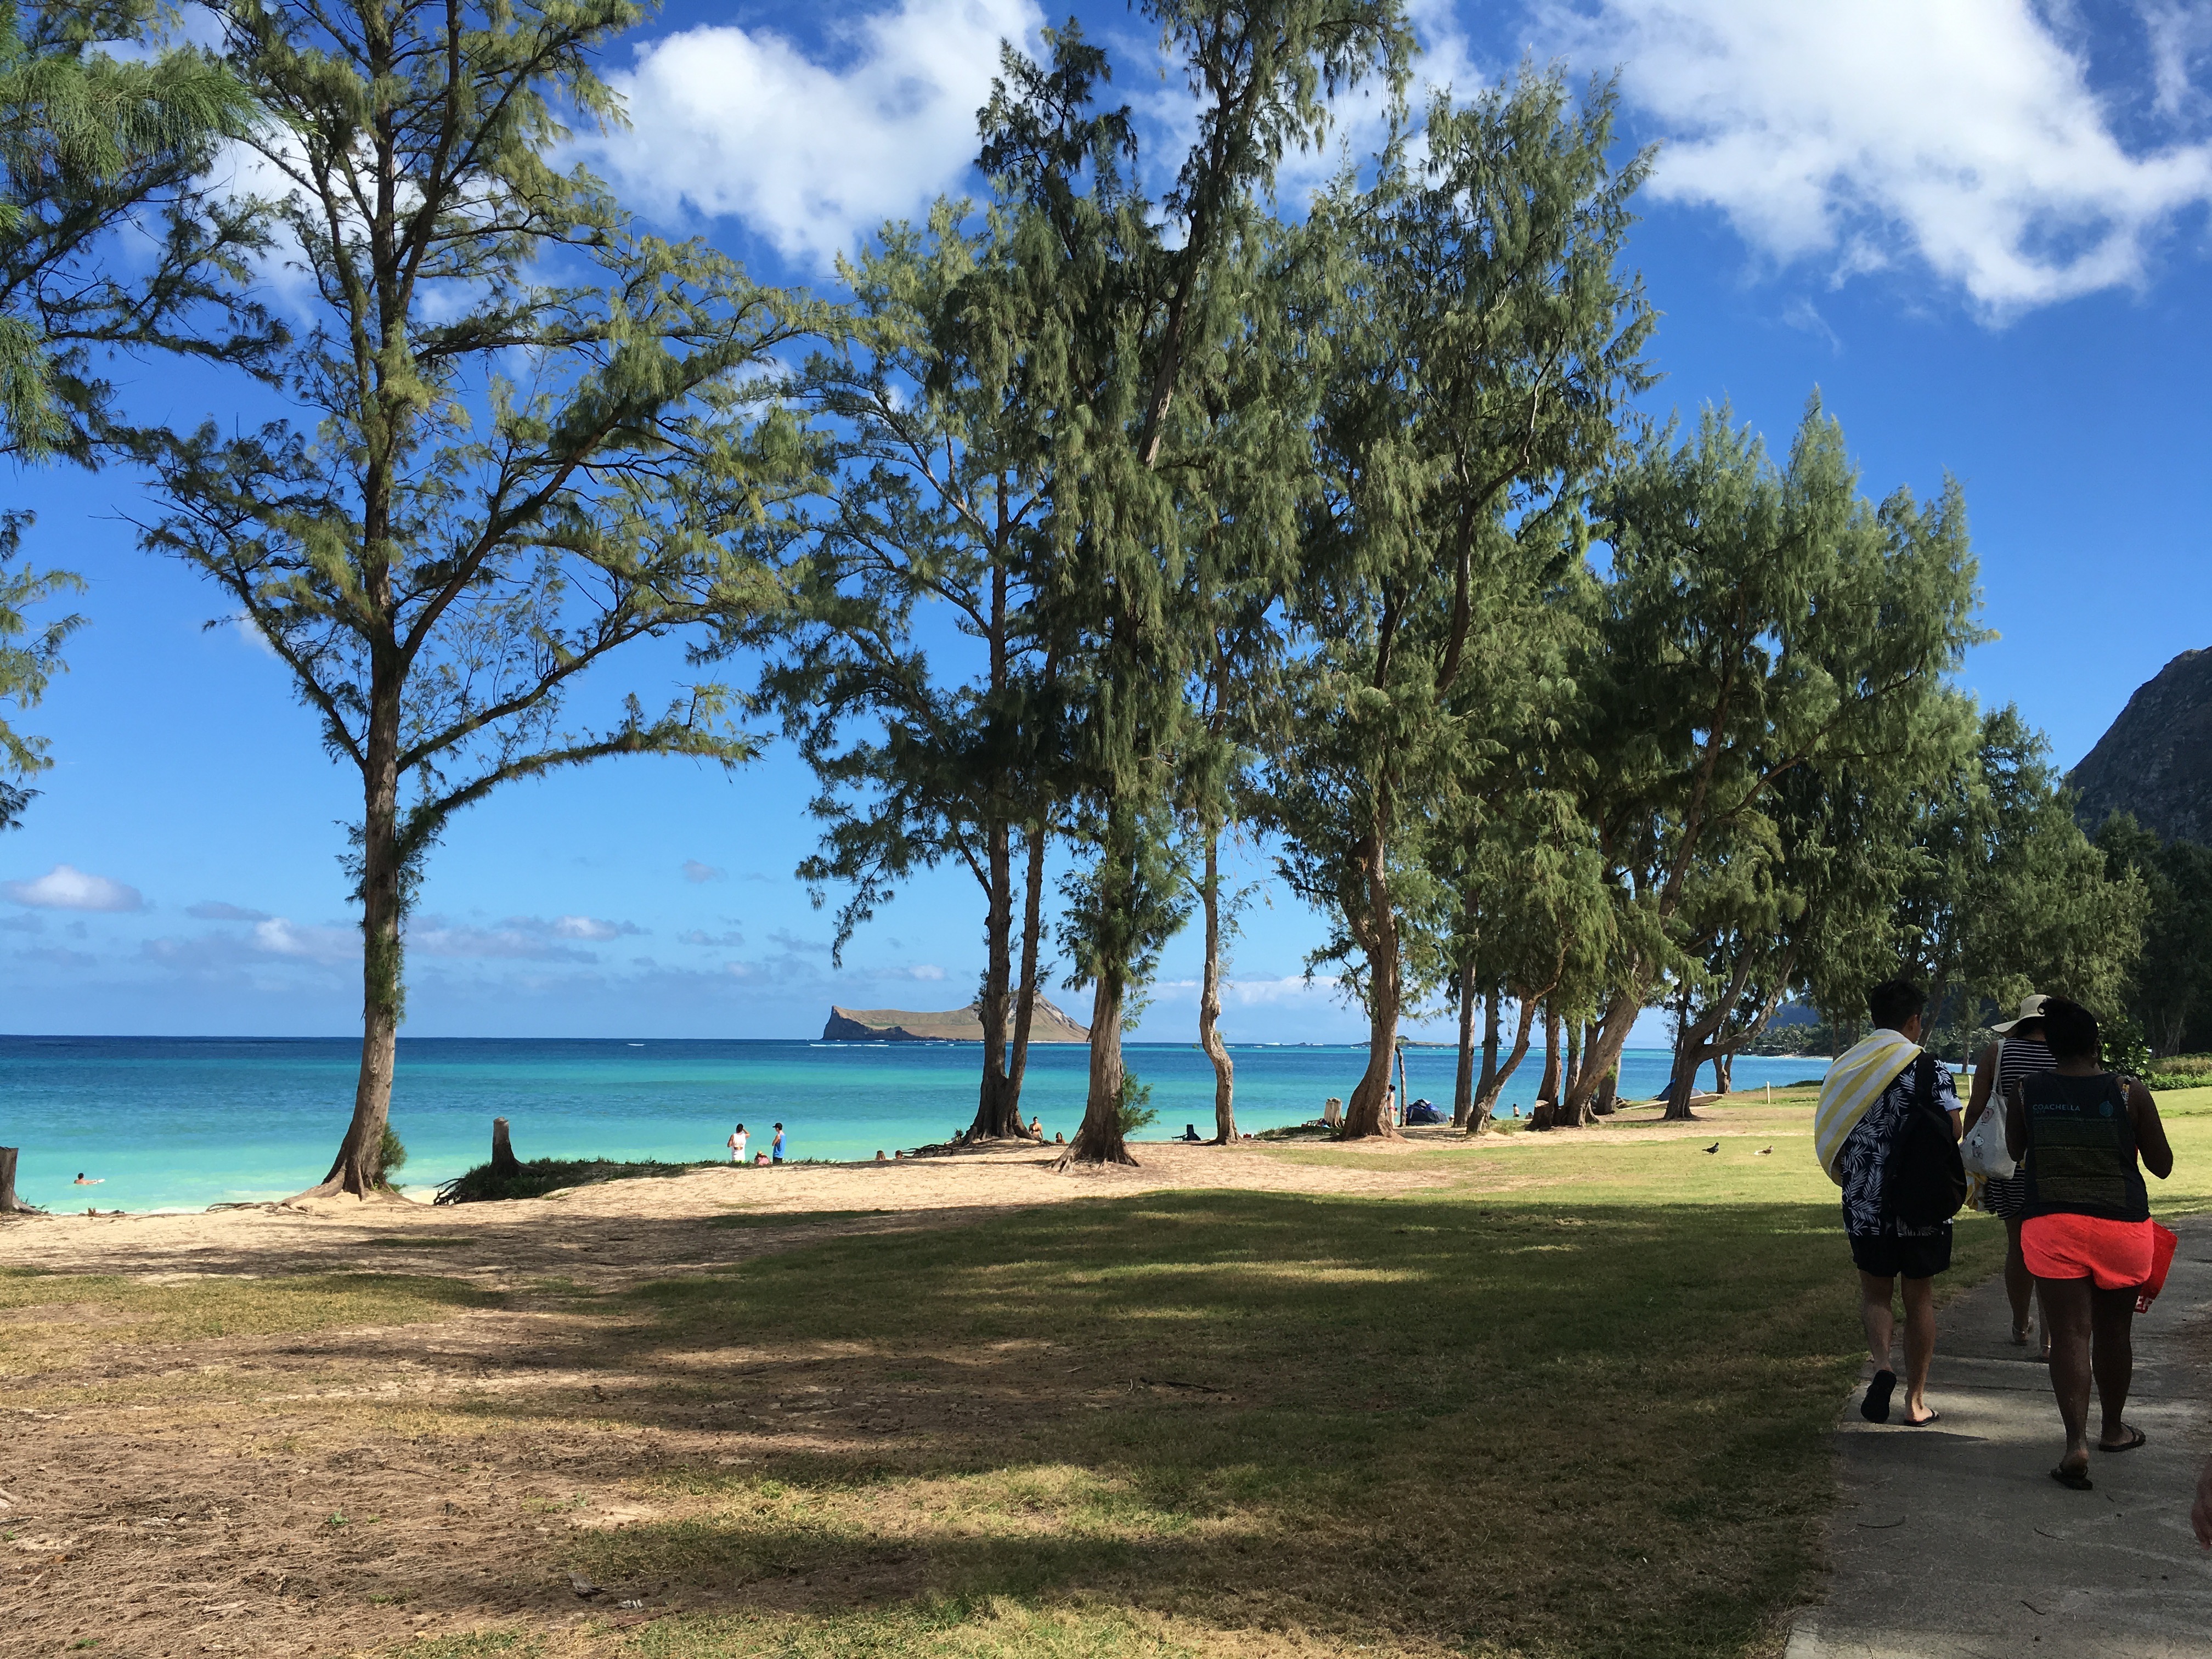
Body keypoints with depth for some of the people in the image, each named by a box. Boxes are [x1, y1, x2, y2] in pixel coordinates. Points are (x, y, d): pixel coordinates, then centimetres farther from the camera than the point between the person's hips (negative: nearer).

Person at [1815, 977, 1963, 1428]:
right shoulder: (1930, 1069, -8)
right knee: (1920, 1299, 12)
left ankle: (1882, 1366, -11)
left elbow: (1830, 1141, 4)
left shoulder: (1845, 1068, 3)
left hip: (1864, 1206, 2)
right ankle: (1916, 1402, 18)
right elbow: (1955, 1133, -13)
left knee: (1875, 1294, 15)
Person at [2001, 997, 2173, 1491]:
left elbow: (2014, 1152, 13)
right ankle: (2113, 1428, 34)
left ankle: (2076, 1441, -14)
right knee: (2114, 1331, 17)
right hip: (2122, 1226, 0)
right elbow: (2162, 1166, 1)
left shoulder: (2025, 1095, -3)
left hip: (2052, 1226, 0)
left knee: (2068, 1334, -1)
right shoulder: (2131, 1094, -7)